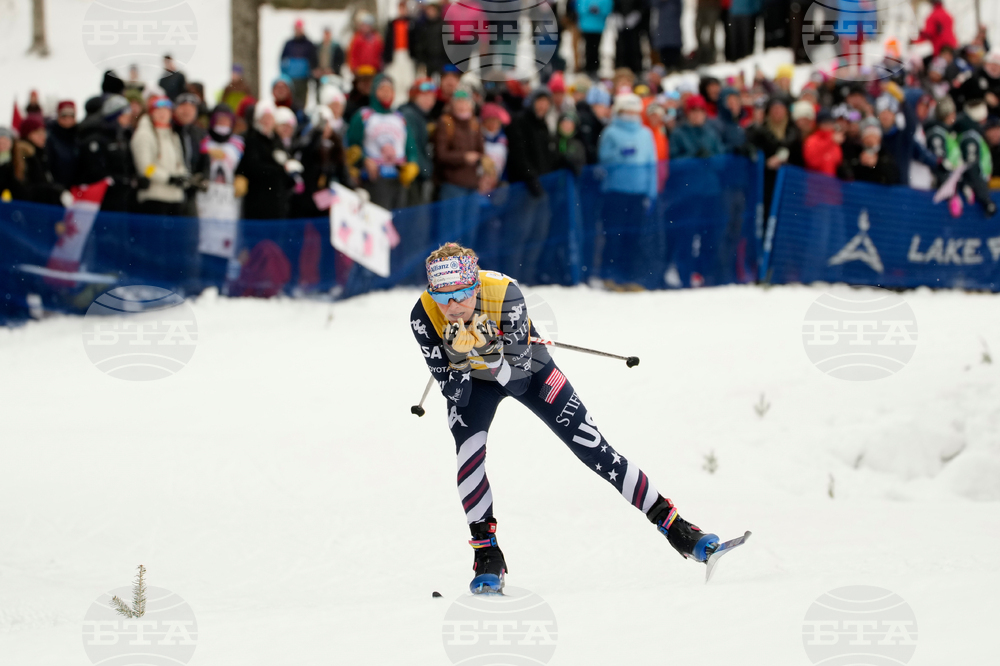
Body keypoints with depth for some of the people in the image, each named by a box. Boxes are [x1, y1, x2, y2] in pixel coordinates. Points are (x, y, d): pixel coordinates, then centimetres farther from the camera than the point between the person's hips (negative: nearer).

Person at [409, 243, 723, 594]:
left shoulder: (505, 294, -37)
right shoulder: (424, 315, -31)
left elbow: (517, 382, -33)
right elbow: (455, 394, -26)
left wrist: (491, 352, -50)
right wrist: (459, 359, -45)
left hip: (527, 367, -1)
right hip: (471, 381, 1)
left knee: (593, 447, -3)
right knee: (469, 451, -25)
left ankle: (673, 526, 6)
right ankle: (488, 556, -10)